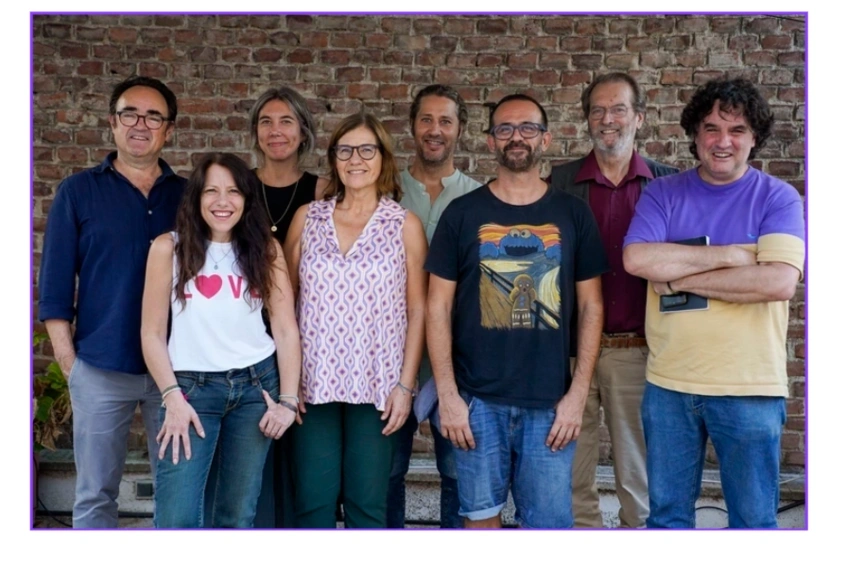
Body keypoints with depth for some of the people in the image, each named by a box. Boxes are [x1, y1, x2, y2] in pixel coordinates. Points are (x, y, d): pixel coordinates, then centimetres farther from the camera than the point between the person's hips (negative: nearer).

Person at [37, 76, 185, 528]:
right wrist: (67, 358, -4)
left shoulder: (188, 194, 7)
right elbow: (55, 284, 2)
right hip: (102, 368, -1)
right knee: (94, 494, 8)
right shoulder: (78, 191, 3)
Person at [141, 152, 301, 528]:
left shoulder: (265, 249, 3)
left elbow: (286, 328, 1)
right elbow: (152, 333, -2)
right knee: (176, 519, -6)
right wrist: (172, 397, -10)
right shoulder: (169, 248, -2)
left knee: (238, 516, 12)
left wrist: (288, 399, -4)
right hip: (191, 386, -2)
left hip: (256, 384, 2)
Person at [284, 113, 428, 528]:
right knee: (312, 501, 5)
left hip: (377, 385, -1)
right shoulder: (307, 218, 5)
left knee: (367, 503, 7)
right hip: (313, 383, 1)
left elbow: (417, 311, 1)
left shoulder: (405, 225, 1)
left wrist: (405, 384, -4)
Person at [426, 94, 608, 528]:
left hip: (550, 404, 1)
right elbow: (438, 306, 1)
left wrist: (578, 393, -2)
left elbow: (590, 306, 5)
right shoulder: (462, 213, 2)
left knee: (548, 522, 5)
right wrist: (447, 394, -5)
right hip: (477, 400, 0)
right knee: (480, 513, 10)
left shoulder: (572, 214, 4)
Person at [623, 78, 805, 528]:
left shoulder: (778, 199, -2)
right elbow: (636, 259, -14)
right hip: (668, 383, 2)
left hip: (749, 388, -2)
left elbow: (779, 282, -18)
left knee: (754, 518, 12)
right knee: (666, 513, 16)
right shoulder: (662, 194, 4)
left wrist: (679, 278, -15)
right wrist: (730, 254, -16)